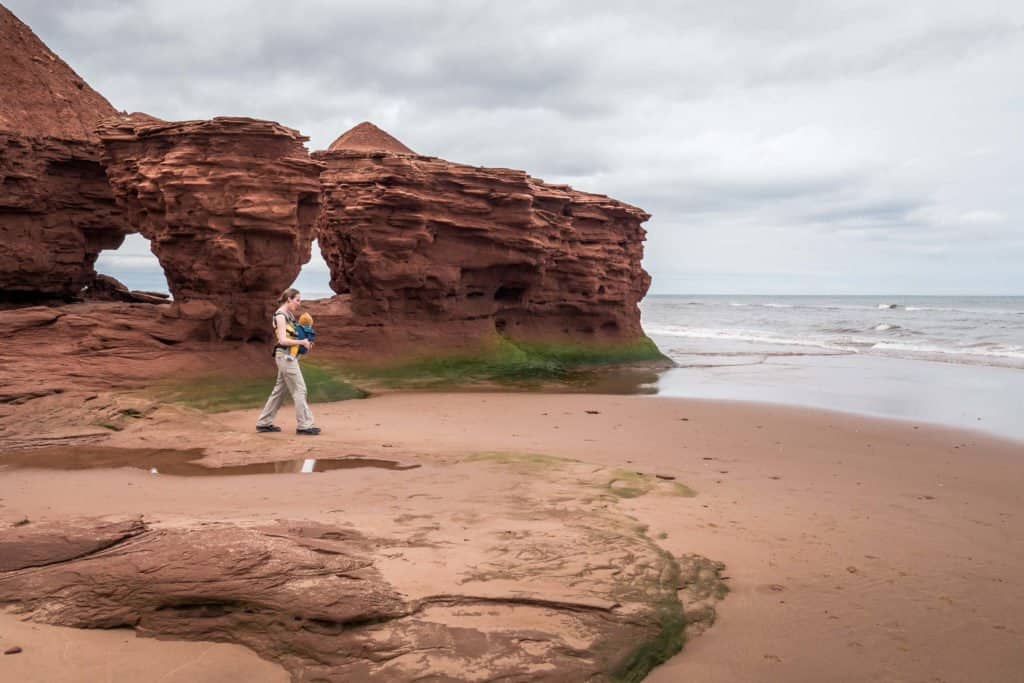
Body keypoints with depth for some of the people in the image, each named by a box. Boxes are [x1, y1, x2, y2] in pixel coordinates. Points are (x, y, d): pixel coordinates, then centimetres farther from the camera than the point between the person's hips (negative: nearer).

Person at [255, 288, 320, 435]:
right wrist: (302, 342, -15)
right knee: (299, 390, -6)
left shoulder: (289, 315, 15)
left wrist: (305, 342, 2)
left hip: (290, 356, 9)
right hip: (286, 356, -9)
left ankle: (264, 423, 20)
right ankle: (304, 425, -3)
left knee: (280, 390, 13)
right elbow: (282, 340, -19)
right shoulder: (280, 315, -12)